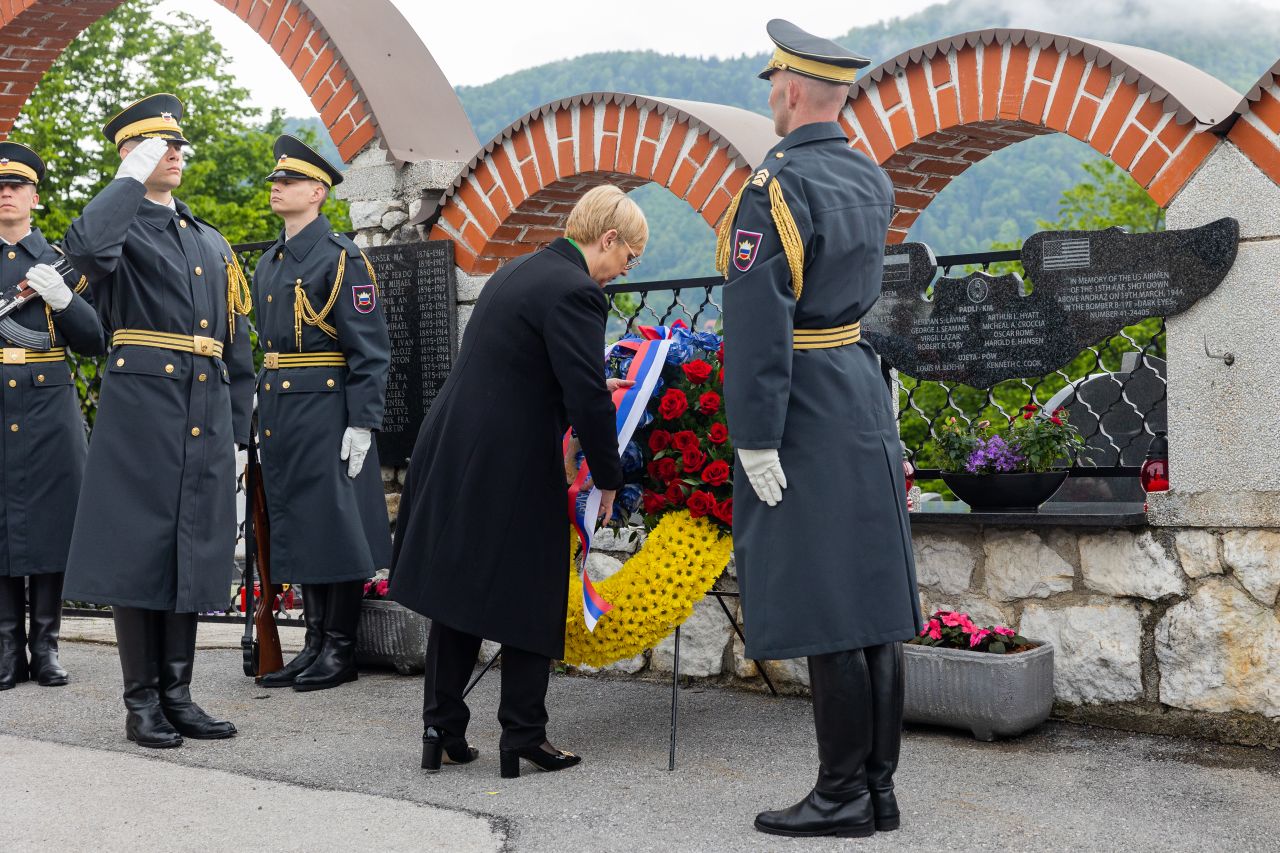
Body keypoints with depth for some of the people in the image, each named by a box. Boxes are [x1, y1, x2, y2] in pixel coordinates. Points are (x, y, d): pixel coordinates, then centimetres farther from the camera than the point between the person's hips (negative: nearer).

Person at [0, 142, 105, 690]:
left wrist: (63, 300, -12)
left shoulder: (60, 262, 12)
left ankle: (46, 645, 9)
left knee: (50, 522, 1)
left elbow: (95, 343, 6)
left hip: (49, 409, 0)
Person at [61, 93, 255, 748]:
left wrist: (238, 430, 13)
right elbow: (84, 246, -27)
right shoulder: (122, 228, 1)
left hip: (206, 419, 6)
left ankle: (177, 695, 16)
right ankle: (142, 703, 7)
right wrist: (134, 177, -15)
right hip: (140, 411, -6)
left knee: (191, 552, 8)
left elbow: (236, 349, 19)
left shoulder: (212, 243, 20)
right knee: (138, 548, -1)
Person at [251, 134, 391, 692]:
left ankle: (340, 650, 6)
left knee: (334, 525, -2)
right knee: (294, 526, 11)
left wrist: (361, 424, -17)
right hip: (277, 413, 8)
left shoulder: (340, 257, -8)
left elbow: (370, 349, -12)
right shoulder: (268, 263, 16)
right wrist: (261, 414, 18)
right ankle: (314, 642, 19)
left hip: (325, 412, -8)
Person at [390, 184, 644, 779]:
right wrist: (608, 478, -7)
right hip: (512, 469, -9)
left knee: (457, 595, 14)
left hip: (452, 455, 9)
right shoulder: (575, 292, -14)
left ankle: (442, 731, 21)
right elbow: (587, 400, -19)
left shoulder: (518, 272, 15)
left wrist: (594, 384, 26)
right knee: (530, 600, 6)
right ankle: (523, 738, 13)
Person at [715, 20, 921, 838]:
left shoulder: (774, 190, -15)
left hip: (804, 417, -8)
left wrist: (756, 440, -18)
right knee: (872, 598, 9)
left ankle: (843, 796, 5)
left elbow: (756, 326, -21)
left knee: (823, 607, -3)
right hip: (864, 399, 8)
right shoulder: (872, 180, 10)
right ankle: (878, 786, 17)